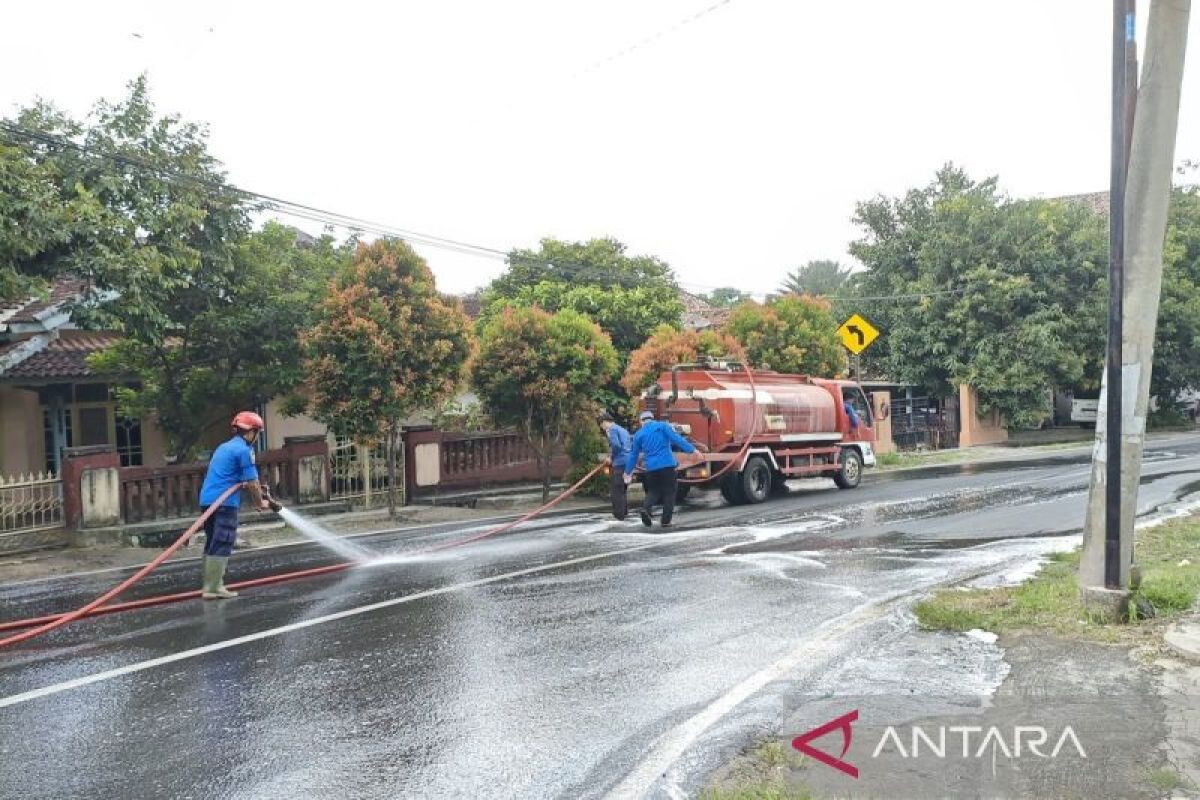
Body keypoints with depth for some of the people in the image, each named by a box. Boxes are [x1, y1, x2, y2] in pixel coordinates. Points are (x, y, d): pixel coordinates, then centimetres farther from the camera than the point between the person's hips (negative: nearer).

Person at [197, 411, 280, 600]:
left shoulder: (225, 447, 21)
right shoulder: (244, 450, -8)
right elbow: (252, 482, -8)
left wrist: (260, 490, 29)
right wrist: (260, 503, 6)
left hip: (207, 500, 9)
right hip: (224, 502, -9)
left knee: (213, 544, 13)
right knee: (222, 545, -7)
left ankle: (211, 584, 16)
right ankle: (213, 588, -7)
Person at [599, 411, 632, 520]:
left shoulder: (611, 429, -5)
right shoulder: (623, 430, 23)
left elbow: (616, 445, -18)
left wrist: (611, 457, -3)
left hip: (619, 463, -9)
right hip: (628, 462, 9)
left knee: (616, 491, -3)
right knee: (623, 490, 16)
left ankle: (619, 515, -2)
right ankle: (624, 512, 20)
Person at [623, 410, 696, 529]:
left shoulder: (638, 435, 10)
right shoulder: (662, 426, 4)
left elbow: (633, 455, 16)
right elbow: (677, 439, -7)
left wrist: (628, 472, 26)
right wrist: (692, 450, -7)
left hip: (651, 468, 2)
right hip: (667, 465, -2)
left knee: (653, 491, 19)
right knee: (669, 492, 8)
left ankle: (646, 508, -9)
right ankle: (666, 521, 4)